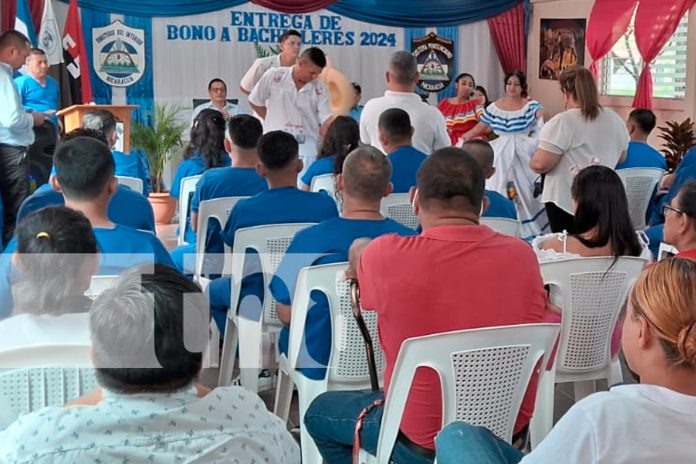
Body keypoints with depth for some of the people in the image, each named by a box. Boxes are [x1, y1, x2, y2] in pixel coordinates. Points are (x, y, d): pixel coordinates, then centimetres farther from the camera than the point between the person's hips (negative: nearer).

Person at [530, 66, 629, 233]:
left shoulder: (562, 122, -16)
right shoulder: (615, 120, 7)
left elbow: (540, 164, -19)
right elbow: (621, 158, 20)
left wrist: (532, 163, 2)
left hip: (565, 203, -6)